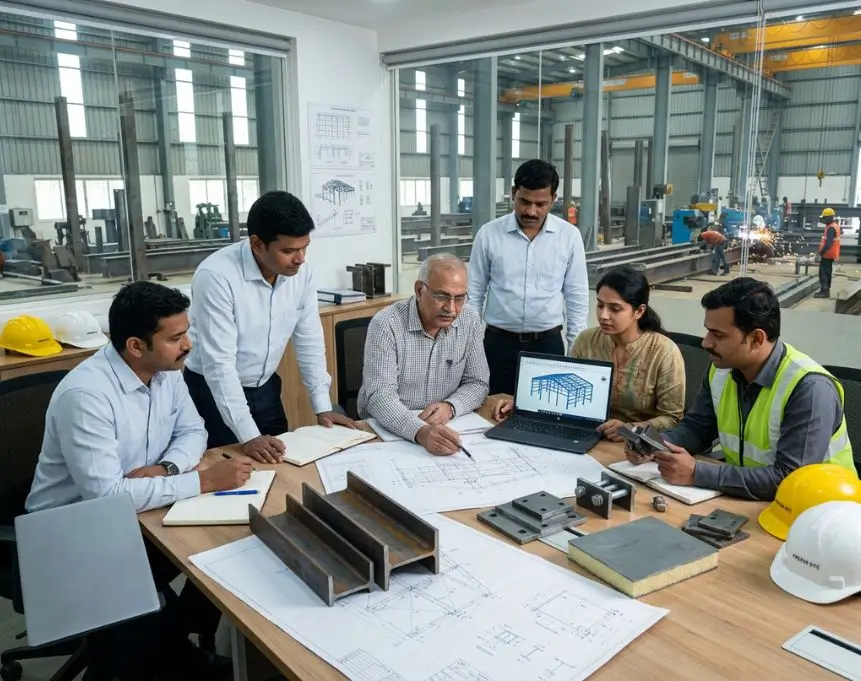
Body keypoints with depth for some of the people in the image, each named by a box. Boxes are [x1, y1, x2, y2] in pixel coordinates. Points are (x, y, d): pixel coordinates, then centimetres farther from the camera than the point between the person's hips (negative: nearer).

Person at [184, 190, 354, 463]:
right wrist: (248, 436, -30)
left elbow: (309, 340, 0)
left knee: (281, 463, 12)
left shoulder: (301, 272, -9)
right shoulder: (216, 275, -27)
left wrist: (322, 406, -2)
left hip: (265, 389, 5)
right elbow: (219, 362, -28)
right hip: (213, 392, -5)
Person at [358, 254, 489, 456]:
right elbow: (380, 396, -24)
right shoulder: (385, 325, -17)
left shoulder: (470, 320, -3)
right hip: (388, 430, -3)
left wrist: (450, 407, -18)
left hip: (446, 426, 4)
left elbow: (477, 383, 3)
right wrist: (420, 432, -40)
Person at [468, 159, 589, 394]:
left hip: (548, 343, 0)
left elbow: (577, 296, 2)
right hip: (499, 343, 0)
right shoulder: (489, 234, -4)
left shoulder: (569, 236, -3)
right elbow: (474, 292, 2)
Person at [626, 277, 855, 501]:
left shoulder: (809, 389, -24)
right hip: (740, 496, 6)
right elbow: (696, 428, 7)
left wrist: (697, 473, -30)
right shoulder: (722, 368, -4)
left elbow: (790, 481, -30)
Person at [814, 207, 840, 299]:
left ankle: (824, 291, -10)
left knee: (823, 272, -9)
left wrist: (822, 252, -23)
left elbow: (828, 243, -27)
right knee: (827, 272, 16)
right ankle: (826, 290, 23)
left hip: (827, 254, -11)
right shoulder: (835, 226, 14)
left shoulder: (831, 228, -20)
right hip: (831, 254, 11)